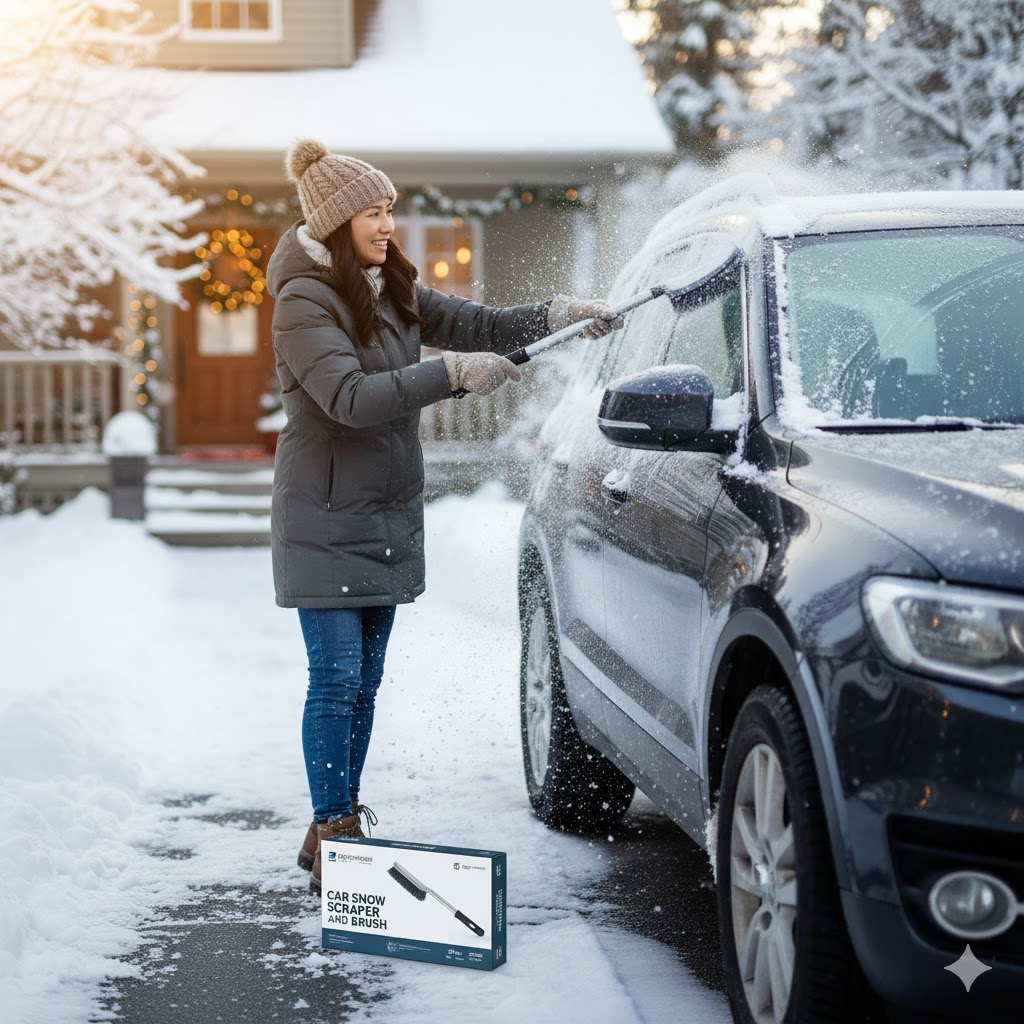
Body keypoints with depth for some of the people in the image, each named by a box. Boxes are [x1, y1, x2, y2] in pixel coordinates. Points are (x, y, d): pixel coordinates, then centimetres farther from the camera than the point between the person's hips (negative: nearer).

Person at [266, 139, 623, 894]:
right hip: (326, 521, -8)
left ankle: (347, 825, 19)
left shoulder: (391, 292, 10)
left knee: (364, 683, 11)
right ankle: (330, 832, -1)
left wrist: (555, 316, -4)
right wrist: (453, 373, -32)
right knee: (336, 680, -8)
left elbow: (477, 326, 11)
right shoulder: (305, 303, -15)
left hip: (387, 518, 8)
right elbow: (349, 397, -27)